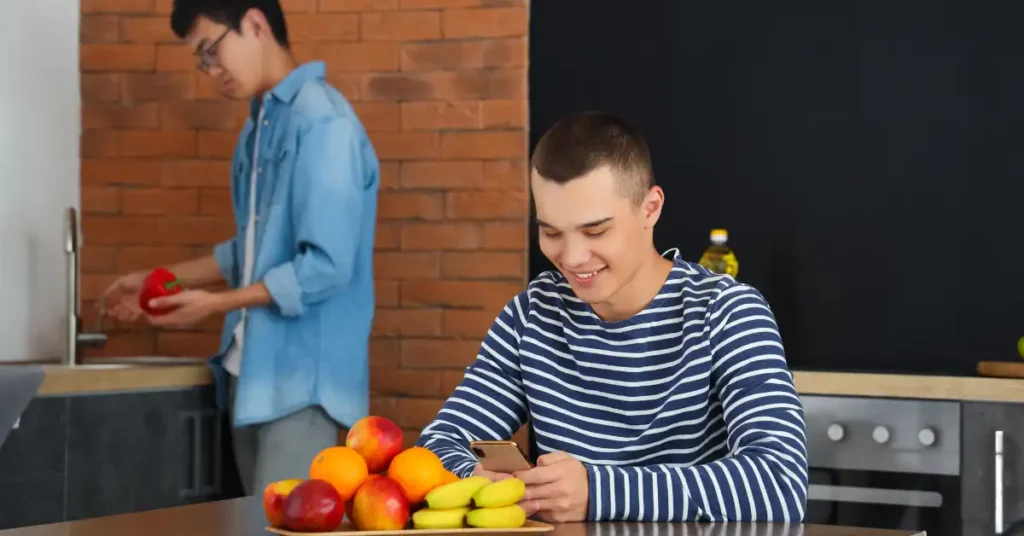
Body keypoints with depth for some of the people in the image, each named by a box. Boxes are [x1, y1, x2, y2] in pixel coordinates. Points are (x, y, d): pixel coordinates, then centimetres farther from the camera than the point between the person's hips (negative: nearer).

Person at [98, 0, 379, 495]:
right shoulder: (259, 124, 13)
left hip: (303, 379, -8)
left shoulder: (322, 123, -14)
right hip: (252, 371, 8)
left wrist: (215, 304, -12)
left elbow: (327, 266, -19)